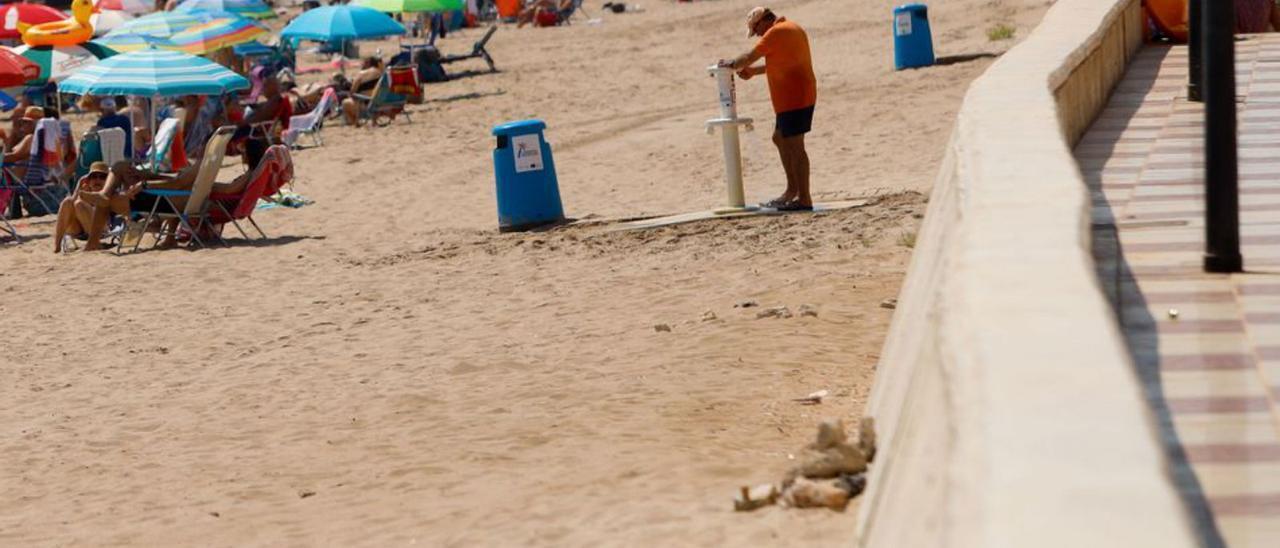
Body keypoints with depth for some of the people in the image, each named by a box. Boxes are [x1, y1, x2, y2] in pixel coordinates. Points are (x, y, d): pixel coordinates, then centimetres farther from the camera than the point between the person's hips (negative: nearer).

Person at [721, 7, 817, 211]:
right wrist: (753, 71, 24)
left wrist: (731, 64, 8)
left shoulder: (775, 33, -13)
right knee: (780, 138, 19)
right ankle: (793, 190, 20)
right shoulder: (793, 29, 17)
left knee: (794, 146, -8)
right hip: (800, 96, 10)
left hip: (793, 99, -10)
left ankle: (804, 199, -8)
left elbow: (749, 58, -10)